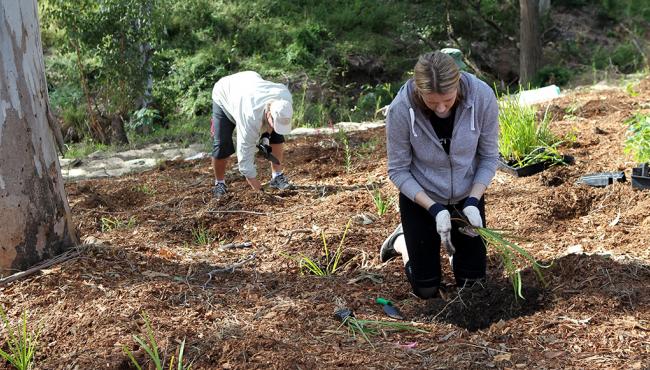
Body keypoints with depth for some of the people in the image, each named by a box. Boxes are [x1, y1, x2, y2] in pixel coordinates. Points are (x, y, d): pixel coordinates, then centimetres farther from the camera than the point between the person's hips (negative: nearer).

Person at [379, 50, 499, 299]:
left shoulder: (482, 97, -26)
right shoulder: (401, 109, -30)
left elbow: (489, 157, -11)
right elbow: (398, 170, -16)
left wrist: (473, 202, -23)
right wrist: (434, 209, -26)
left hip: (468, 195, 2)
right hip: (420, 197, -2)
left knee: (472, 282, 7)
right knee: (426, 289, 4)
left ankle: (455, 245, 38)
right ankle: (402, 240, 33)